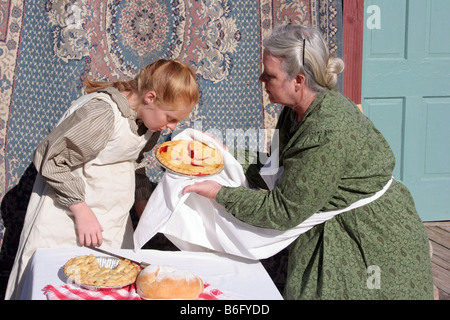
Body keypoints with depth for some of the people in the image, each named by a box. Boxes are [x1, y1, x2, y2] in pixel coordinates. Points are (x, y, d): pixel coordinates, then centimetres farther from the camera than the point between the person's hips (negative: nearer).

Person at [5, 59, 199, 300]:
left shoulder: (150, 117, -1)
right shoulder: (101, 114, -28)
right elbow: (51, 161, -23)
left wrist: (142, 200, 5)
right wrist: (82, 211, -21)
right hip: (69, 214, -7)